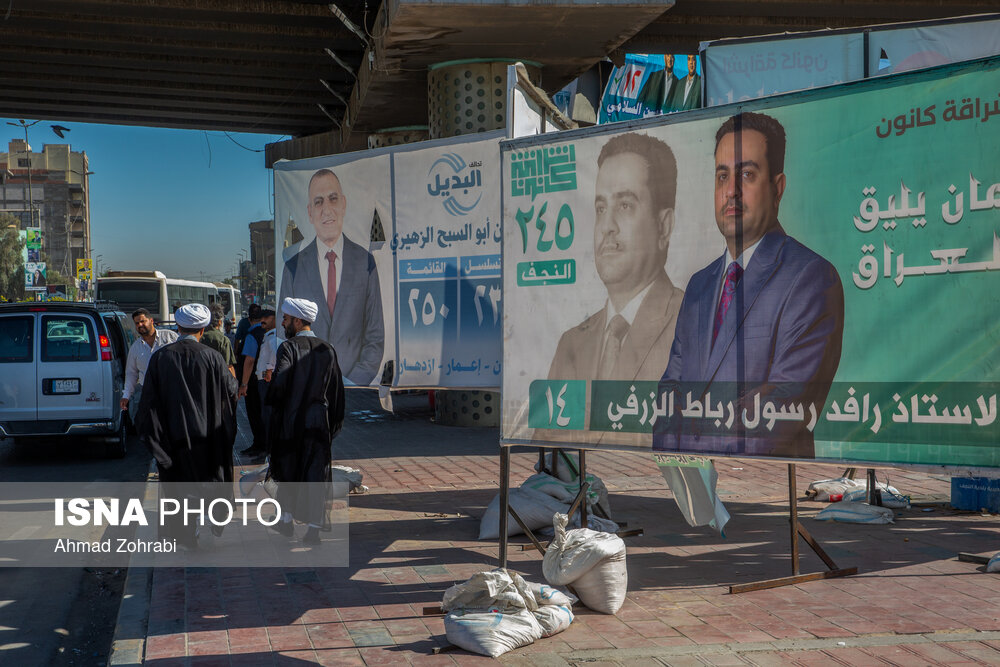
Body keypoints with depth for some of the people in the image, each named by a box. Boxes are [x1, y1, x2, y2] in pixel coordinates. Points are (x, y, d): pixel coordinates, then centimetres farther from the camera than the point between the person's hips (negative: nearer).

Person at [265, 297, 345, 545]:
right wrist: (334, 424, 11)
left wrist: (271, 402, -1)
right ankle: (314, 528, 4)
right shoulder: (328, 349, 2)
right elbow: (337, 390, 4)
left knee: (287, 471, 15)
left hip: (289, 422, -3)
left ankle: (286, 520, 27)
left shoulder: (288, 347, -12)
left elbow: (278, 384, -22)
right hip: (319, 423, 3)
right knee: (316, 475, 5)